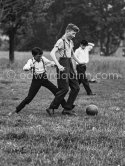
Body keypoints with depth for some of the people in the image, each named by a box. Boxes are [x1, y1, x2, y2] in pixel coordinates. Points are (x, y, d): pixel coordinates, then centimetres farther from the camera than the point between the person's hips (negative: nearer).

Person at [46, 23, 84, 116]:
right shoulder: (61, 41, -11)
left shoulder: (71, 42, 15)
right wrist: (58, 65, -32)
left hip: (70, 64, 9)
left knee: (76, 87, 5)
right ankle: (51, 108, -2)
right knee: (64, 89, -11)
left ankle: (67, 109, 10)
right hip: (63, 65, -9)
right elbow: (52, 53, -22)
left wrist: (79, 62, 34)